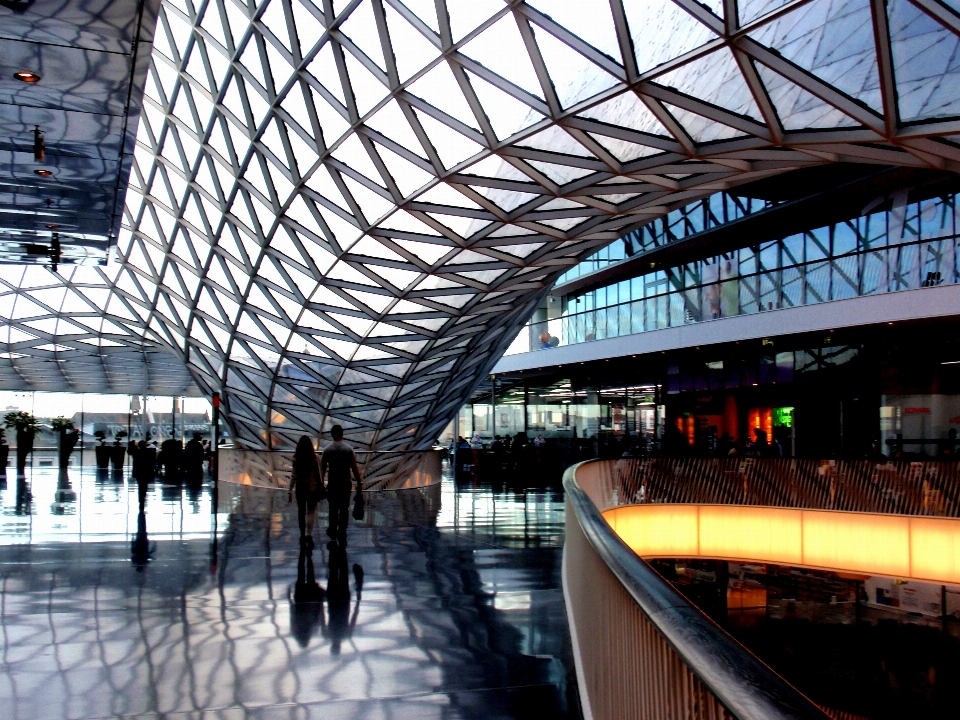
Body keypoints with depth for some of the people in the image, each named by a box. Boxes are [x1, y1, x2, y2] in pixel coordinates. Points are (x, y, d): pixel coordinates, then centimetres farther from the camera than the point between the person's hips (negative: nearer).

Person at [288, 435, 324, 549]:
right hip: (313, 487, -1)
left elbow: (294, 475, -10)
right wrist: (321, 486, 8)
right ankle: (309, 534, -12)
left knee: (301, 511, 14)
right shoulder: (314, 457, -8)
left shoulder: (296, 458, -9)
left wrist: (290, 490, -6)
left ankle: (303, 535, 25)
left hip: (300, 487, 1)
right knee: (311, 511, 5)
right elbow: (318, 474, -4)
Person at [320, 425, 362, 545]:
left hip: (332, 483, 1)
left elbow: (323, 467, 0)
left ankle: (332, 531, 23)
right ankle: (342, 535, 3)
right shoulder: (349, 449, -3)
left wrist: (321, 482, 10)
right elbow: (354, 467, -5)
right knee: (344, 509, 3)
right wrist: (359, 482, 1)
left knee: (333, 508, 14)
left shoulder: (327, 450, -2)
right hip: (346, 482, -1)